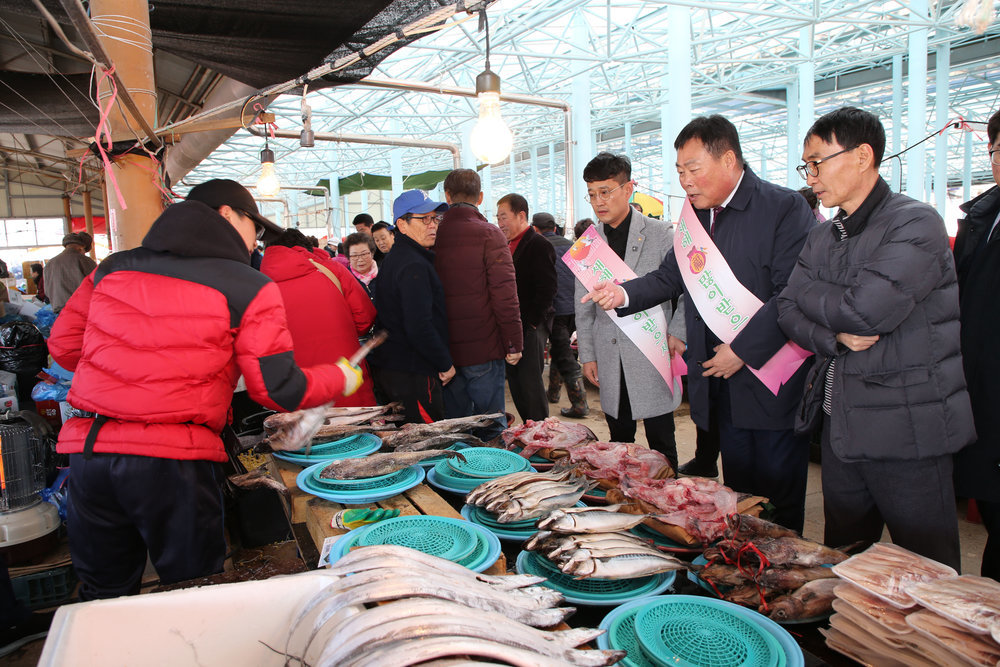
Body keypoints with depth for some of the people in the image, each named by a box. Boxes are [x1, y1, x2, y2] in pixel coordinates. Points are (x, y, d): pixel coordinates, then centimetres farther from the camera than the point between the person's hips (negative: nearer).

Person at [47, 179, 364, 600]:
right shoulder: (249, 288, -4)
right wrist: (341, 379, 11)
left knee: (103, 596, 23)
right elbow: (280, 390, -6)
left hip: (86, 450, 5)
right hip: (171, 461, -5)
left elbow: (63, 344, 14)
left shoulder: (114, 267, 11)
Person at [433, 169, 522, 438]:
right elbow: (504, 293, -14)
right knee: (489, 426, 5)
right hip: (484, 346, -4)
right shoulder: (489, 234, -8)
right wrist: (514, 343, -6)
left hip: (445, 350, 4)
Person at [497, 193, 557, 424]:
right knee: (515, 382, 11)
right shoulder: (509, 245, 17)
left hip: (530, 328, -8)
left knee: (530, 383, -5)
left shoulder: (539, 245, -9)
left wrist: (530, 323, -16)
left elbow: (547, 288, -16)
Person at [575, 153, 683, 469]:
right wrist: (587, 354, 10)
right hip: (610, 360, 4)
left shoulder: (661, 234, -2)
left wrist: (677, 335, -13)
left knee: (661, 445, 4)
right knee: (619, 444, 12)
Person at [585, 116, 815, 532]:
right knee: (737, 490, 14)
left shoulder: (785, 208, -10)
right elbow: (670, 278, 18)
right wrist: (625, 294, 1)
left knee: (778, 494, 4)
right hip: (722, 385, 6)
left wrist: (743, 349, -19)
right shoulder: (696, 215, 13)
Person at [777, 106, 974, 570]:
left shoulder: (916, 223, -13)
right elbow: (788, 312, 5)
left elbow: (865, 311, -25)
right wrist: (834, 337, -15)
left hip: (907, 431, -7)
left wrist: (808, 293, -6)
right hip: (841, 427, 7)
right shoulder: (822, 238, 11)